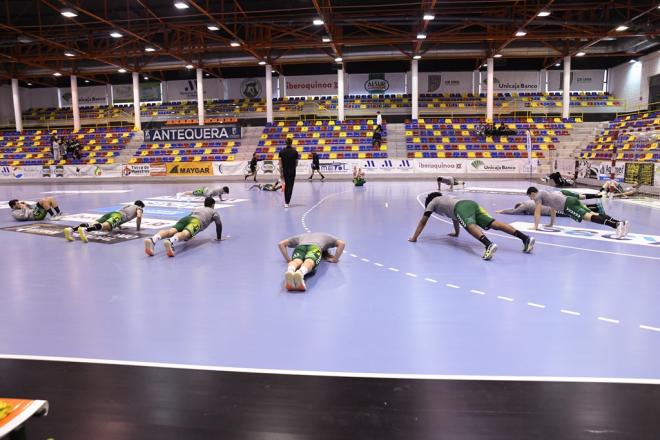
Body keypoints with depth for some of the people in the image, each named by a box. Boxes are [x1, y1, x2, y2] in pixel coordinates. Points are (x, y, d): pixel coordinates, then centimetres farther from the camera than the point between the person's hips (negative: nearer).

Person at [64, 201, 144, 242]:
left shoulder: (128, 205, 44)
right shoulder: (139, 208, 23)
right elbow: (139, 216, 2)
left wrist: (118, 224, 58)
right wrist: (138, 227, 15)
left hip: (111, 213, 7)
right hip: (118, 216, -7)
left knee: (92, 225, -17)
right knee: (104, 226, -35)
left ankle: (71, 229, -42)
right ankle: (85, 230, -65)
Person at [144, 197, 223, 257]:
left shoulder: (197, 208, 46)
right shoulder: (214, 211, 31)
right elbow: (219, 224, 17)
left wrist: (188, 236, 60)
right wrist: (219, 237, 28)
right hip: (197, 221, -4)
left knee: (171, 231, -24)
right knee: (185, 234, -33)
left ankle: (152, 240, -54)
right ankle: (170, 242, -68)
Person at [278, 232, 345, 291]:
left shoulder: (301, 236, 45)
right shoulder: (326, 237, 44)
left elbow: (281, 244, 37)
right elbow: (342, 243, 27)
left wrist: (288, 259, 33)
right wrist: (334, 259, 29)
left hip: (300, 246, 2)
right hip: (315, 247, -2)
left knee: (296, 261, -28)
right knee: (309, 262, -32)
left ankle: (290, 271, -65)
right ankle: (300, 273, -67)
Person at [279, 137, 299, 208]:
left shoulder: (282, 151, -2)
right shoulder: (295, 152, -7)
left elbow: (280, 163, -4)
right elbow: (296, 163, 0)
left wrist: (281, 173, 0)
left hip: (285, 171, 3)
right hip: (292, 171, -3)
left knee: (286, 185, 19)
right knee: (290, 187, -1)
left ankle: (286, 201, 24)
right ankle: (287, 202, -10)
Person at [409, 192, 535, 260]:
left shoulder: (432, 202, 29)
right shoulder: (447, 199, 47)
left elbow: (423, 222, 27)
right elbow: (454, 216, 57)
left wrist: (414, 237, 33)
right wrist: (456, 233, 69)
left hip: (462, 207, -6)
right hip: (471, 204, 6)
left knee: (471, 227, -31)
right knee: (493, 224, -9)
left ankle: (489, 245, -62)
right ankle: (526, 238, -25)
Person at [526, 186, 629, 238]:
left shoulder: (538, 196, 8)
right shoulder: (546, 194, 35)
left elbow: (537, 212, 2)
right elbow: (553, 210, 44)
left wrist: (535, 227, 8)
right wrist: (551, 224, 49)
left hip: (567, 205, -8)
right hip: (571, 200, 8)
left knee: (589, 217, -22)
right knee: (593, 214, -2)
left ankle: (616, 225, -39)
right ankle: (621, 222, -16)